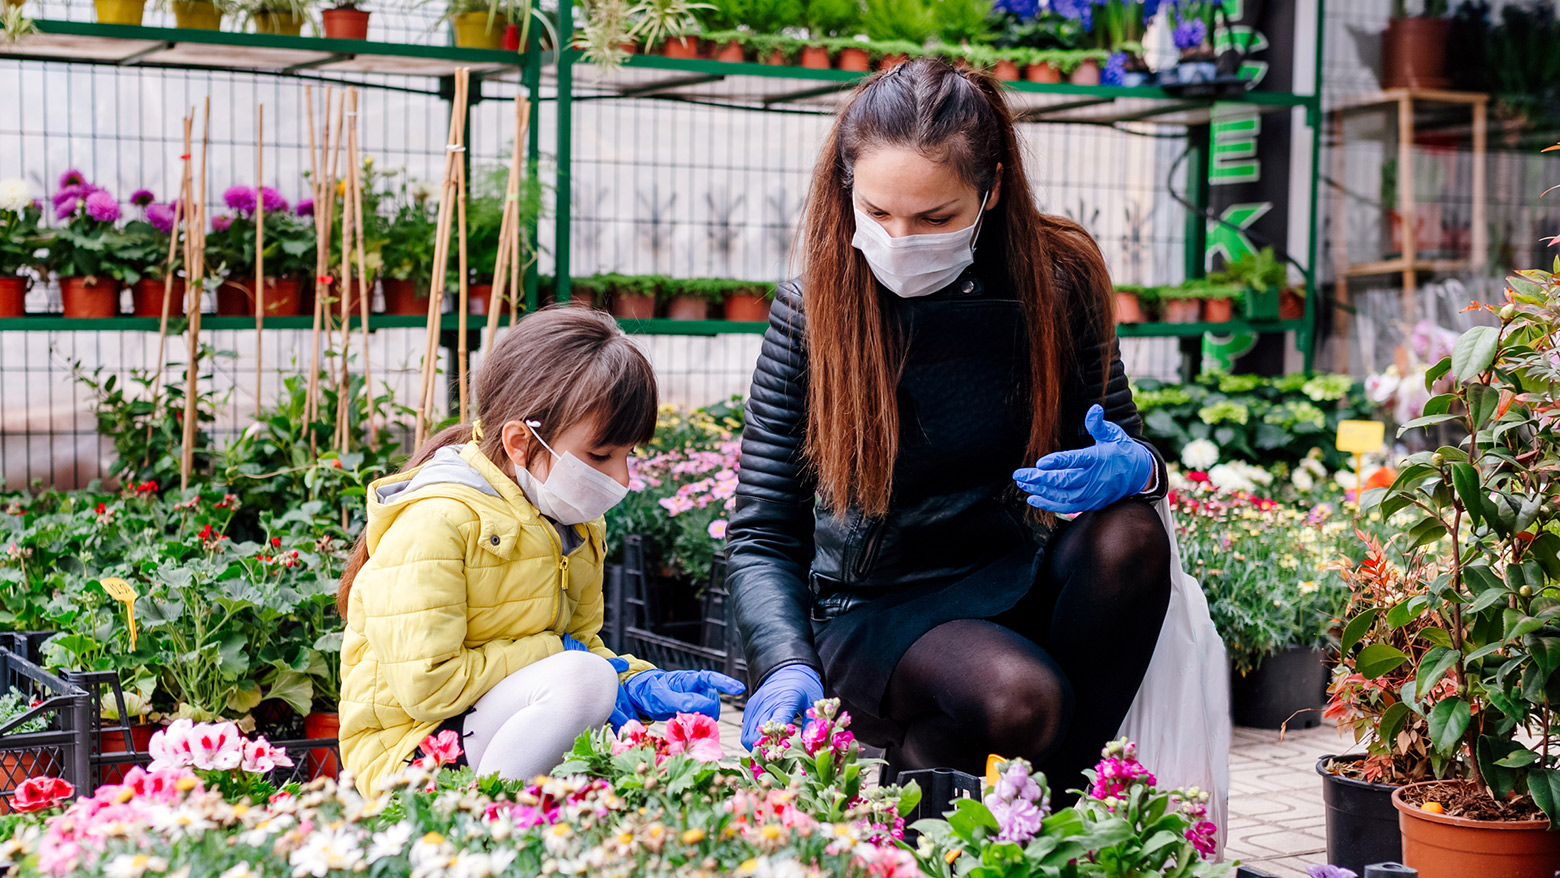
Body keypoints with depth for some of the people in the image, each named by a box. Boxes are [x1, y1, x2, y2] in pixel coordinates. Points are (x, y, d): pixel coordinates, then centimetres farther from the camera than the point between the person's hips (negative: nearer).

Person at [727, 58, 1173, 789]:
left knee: (1130, 538, -29)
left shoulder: (1056, 280, -5)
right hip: (872, 614, -3)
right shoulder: (811, 310, -11)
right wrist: (789, 666, -28)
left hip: (1011, 586, 3)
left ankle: (1055, 793, -11)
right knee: (1020, 699, -34)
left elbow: (1124, 446, 7)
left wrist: (1134, 469, -20)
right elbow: (761, 534, -9)